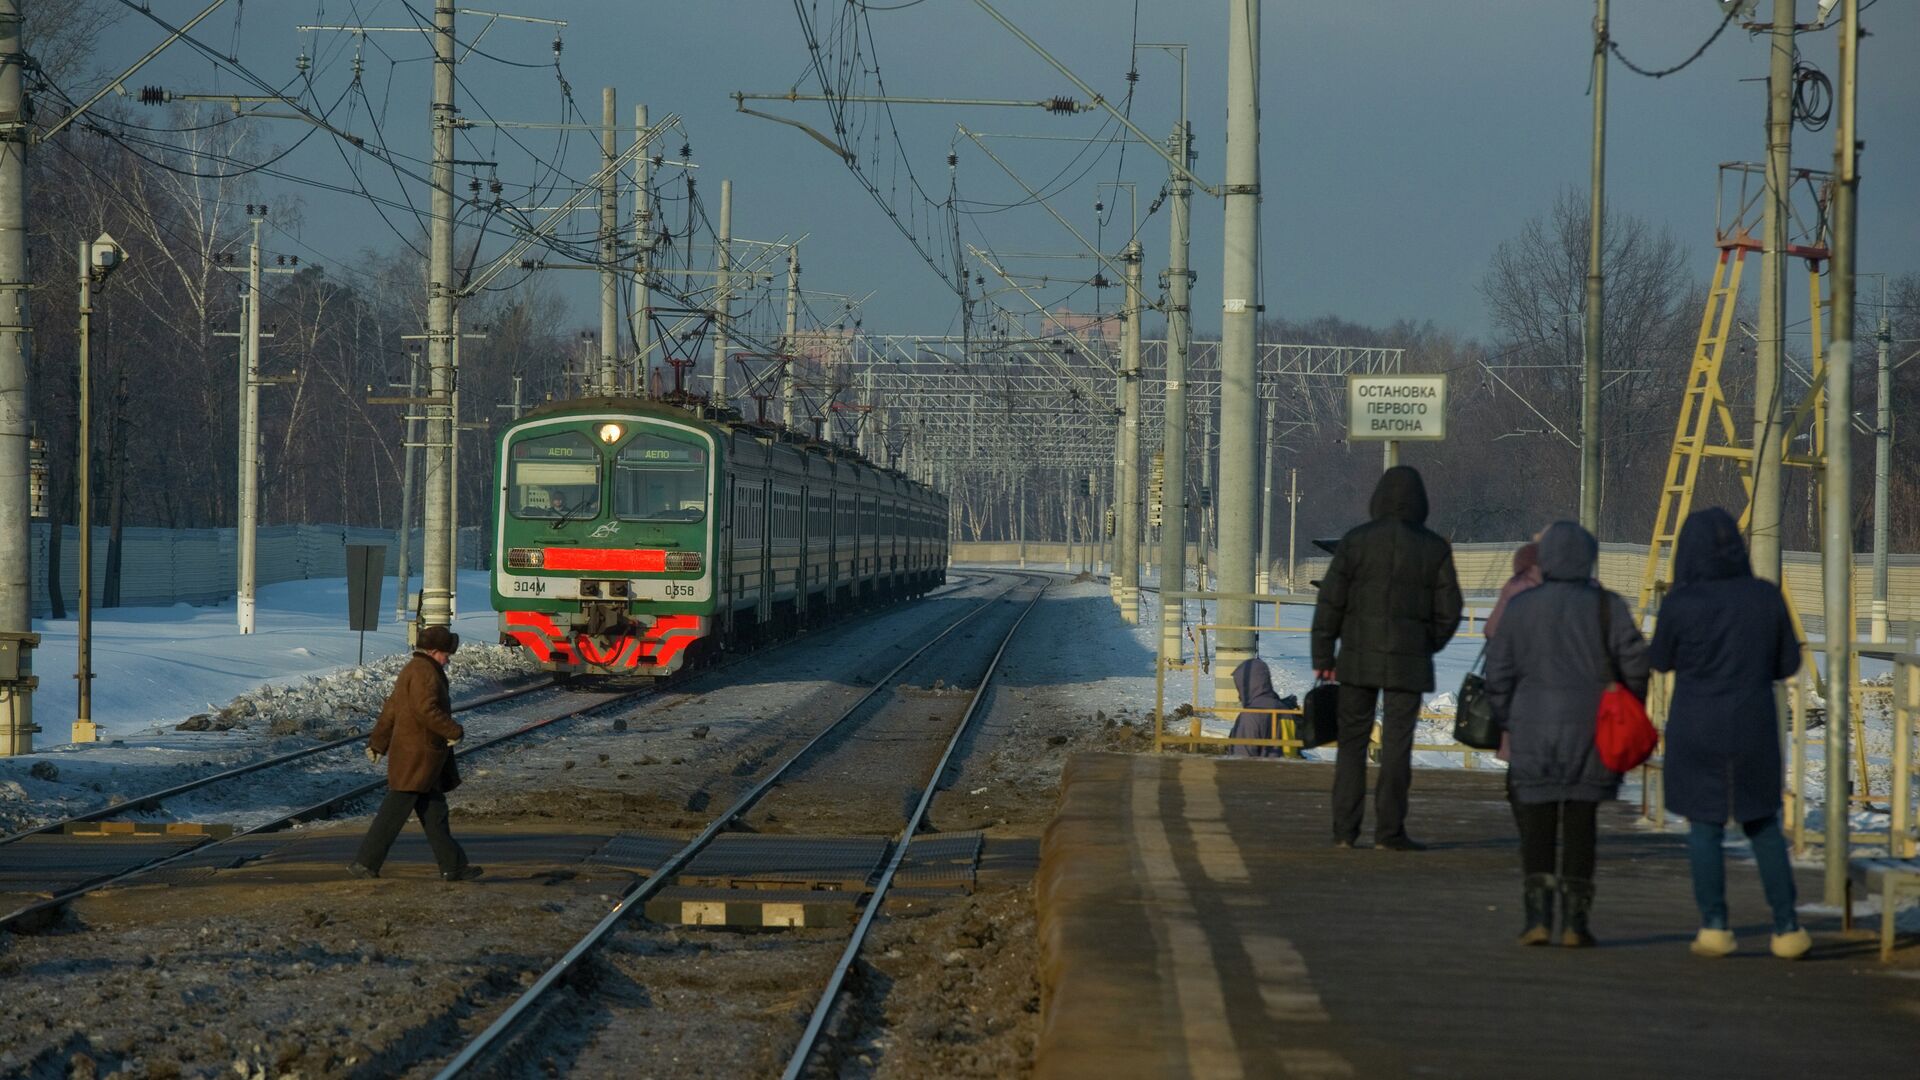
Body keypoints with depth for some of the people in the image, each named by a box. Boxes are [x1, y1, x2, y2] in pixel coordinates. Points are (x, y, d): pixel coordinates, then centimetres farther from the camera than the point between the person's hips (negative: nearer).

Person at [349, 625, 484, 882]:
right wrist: (455, 731, -15)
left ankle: (452, 865, 13)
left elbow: (391, 709, 23)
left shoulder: (412, 669, 19)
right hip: (416, 757, -11)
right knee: (395, 810, -9)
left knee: (434, 811, 11)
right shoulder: (424, 672, -15)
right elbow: (427, 710, -25)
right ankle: (365, 862, -8)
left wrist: (378, 743, 27)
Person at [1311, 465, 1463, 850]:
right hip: (1409, 660, 0)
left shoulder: (1356, 540, -3)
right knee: (1397, 744, 3)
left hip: (1359, 658, 0)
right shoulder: (1435, 548, -1)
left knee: (1352, 740, 9)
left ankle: (1345, 829, 6)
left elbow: (1330, 602, -3)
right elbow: (1448, 610, 3)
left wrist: (1323, 654, 3)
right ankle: (1389, 830, 1)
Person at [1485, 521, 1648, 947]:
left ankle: (1537, 916, -4)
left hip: (1533, 731, 0)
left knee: (1536, 823, 6)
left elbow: (1498, 673, 1)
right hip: (1590, 731, 0)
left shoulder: (1520, 607, 0)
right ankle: (1575, 920, 3)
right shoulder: (1607, 606, -3)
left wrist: (1508, 721, 14)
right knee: (1580, 822, 6)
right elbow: (1635, 662, -5)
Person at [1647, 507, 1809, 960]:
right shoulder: (1766, 596, -4)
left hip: (1696, 731, -2)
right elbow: (1788, 663, 5)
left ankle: (1715, 926, 5)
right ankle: (1787, 927, 10)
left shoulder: (1680, 603, -13)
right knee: (1764, 827, 16)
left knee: (1704, 827, 12)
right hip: (1754, 730, 2)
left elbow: (1661, 661, 3)